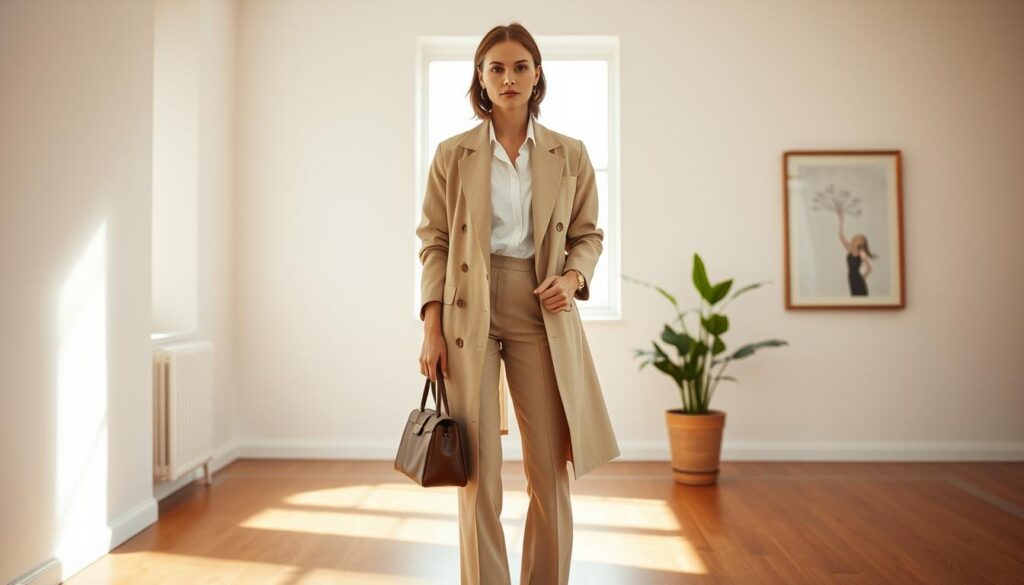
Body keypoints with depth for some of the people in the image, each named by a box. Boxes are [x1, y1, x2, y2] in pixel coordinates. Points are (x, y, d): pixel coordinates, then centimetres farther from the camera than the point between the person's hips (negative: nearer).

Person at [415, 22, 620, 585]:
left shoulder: (570, 154, 7)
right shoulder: (452, 154, 4)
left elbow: (588, 234, 13)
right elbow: (433, 242, 4)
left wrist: (573, 276, -8)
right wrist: (432, 328, -4)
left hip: (541, 314, 1)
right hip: (469, 315, -1)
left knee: (551, 471, 3)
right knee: (477, 471, 2)